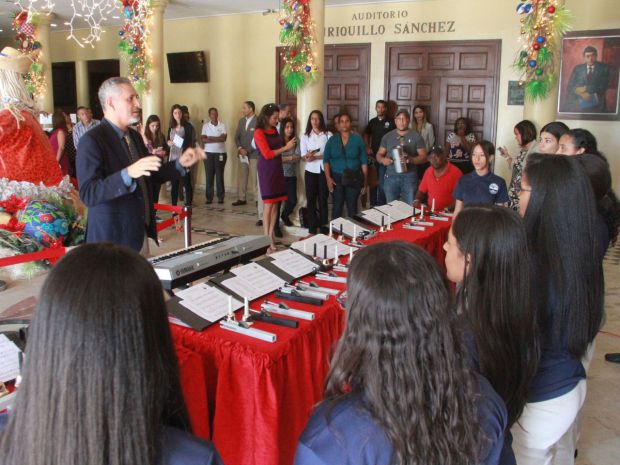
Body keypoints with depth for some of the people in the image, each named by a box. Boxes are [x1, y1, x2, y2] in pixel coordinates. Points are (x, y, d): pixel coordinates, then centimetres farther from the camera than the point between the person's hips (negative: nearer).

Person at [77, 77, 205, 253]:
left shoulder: (134, 136, 11)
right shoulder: (92, 140, -15)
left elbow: (152, 173, 21)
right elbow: (88, 194, -23)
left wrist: (180, 163, 5)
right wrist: (128, 174, -36)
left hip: (140, 234, 8)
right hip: (113, 238, -8)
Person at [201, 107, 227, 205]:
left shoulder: (222, 125, 4)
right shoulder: (205, 125, 6)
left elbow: (224, 138, -9)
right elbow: (204, 139, -4)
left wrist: (210, 138, -8)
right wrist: (217, 139, -10)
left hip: (220, 153, -1)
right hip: (208, 153, 1)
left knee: (219, 175, 1)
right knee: (209, 175, 1)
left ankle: (220, 197, 7)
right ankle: (209, 197, 6)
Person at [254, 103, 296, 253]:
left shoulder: (274, 131, 9)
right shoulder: (259, 132, -12)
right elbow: (267, 154, -17)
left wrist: (289, 144, 5)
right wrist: (285, 148, -16)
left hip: (277, 169, 7)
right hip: (266, 170, -7)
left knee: (276, 203, 7)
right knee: (268, 204, -6)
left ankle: (271, 235, 15)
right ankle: (267, 240, -1)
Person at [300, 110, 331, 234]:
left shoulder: (328, 135, -1)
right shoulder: (305, 136, 7)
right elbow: (303, 156, 1)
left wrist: (316, 157, -19)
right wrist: (307, 157, -22)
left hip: (324, 171, -2)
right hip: (310, 171, 2)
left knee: (323, 199, 4)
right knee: (311, 200, 3)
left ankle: (323, 228, 13)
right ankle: (312, 230, 9)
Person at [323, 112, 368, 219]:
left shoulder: (358, 140, 2)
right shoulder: (332, 140, 4)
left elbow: (364, 162, 2)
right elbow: (326, 160, 2)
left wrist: (365, 181, -1)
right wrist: (328, 178, -9)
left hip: (354, 178, 0)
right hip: (336, 178, 1)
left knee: (352, 206, 4)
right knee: (337, 206, 3)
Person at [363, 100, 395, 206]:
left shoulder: (390, 122, -4)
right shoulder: (372, 121, 10)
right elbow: (366, 135, 19)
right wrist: (367, 147, 5)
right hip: (373, 155, 5)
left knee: (382, 182, -5)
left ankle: (381, 205, 2)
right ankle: (373, 204, 22)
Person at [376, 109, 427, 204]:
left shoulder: (416, 137, 1)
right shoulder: (387, 136, 9)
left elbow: (424, 157, -2)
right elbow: (379, 154, 13)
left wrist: (409, 159, -19)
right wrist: (383, 159, -10)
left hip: (409, 177, -2)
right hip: (390, 177, 2)